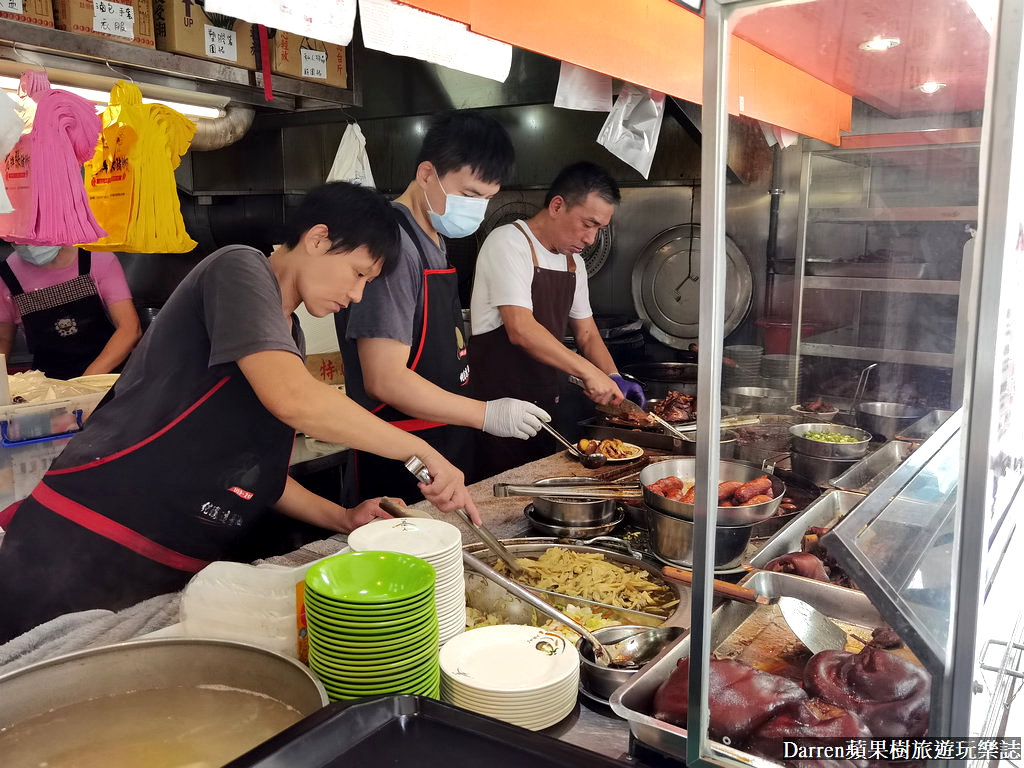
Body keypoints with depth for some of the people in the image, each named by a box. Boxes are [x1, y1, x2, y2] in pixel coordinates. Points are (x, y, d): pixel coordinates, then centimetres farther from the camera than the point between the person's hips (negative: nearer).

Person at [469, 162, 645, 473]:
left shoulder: (573, 260, 12)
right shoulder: (509, 242, -13)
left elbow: (586, 333, 17)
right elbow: (520, 329, -24)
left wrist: (614, 379, -1)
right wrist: (588, 371, -25)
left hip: (544, 402, 8)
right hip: (499, 403, -8)